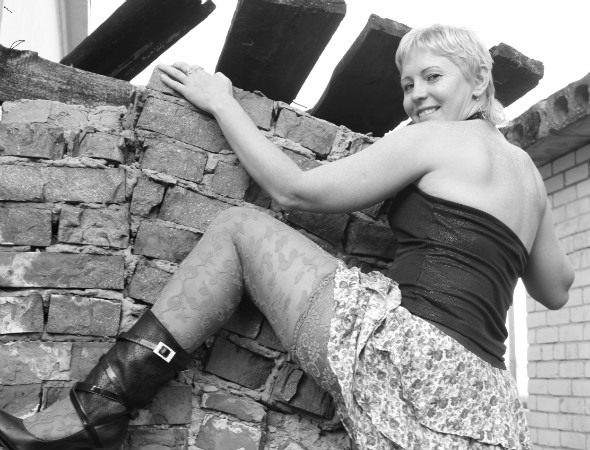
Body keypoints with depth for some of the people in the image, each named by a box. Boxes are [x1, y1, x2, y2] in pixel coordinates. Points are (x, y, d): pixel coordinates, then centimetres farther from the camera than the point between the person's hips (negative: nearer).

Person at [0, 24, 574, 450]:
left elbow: (294, 189, 2)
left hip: (405, 349, -8)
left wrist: (221, 101, 12)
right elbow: (557, 290, 37)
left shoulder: (435, 139, 2)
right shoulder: (527, 171, 25)